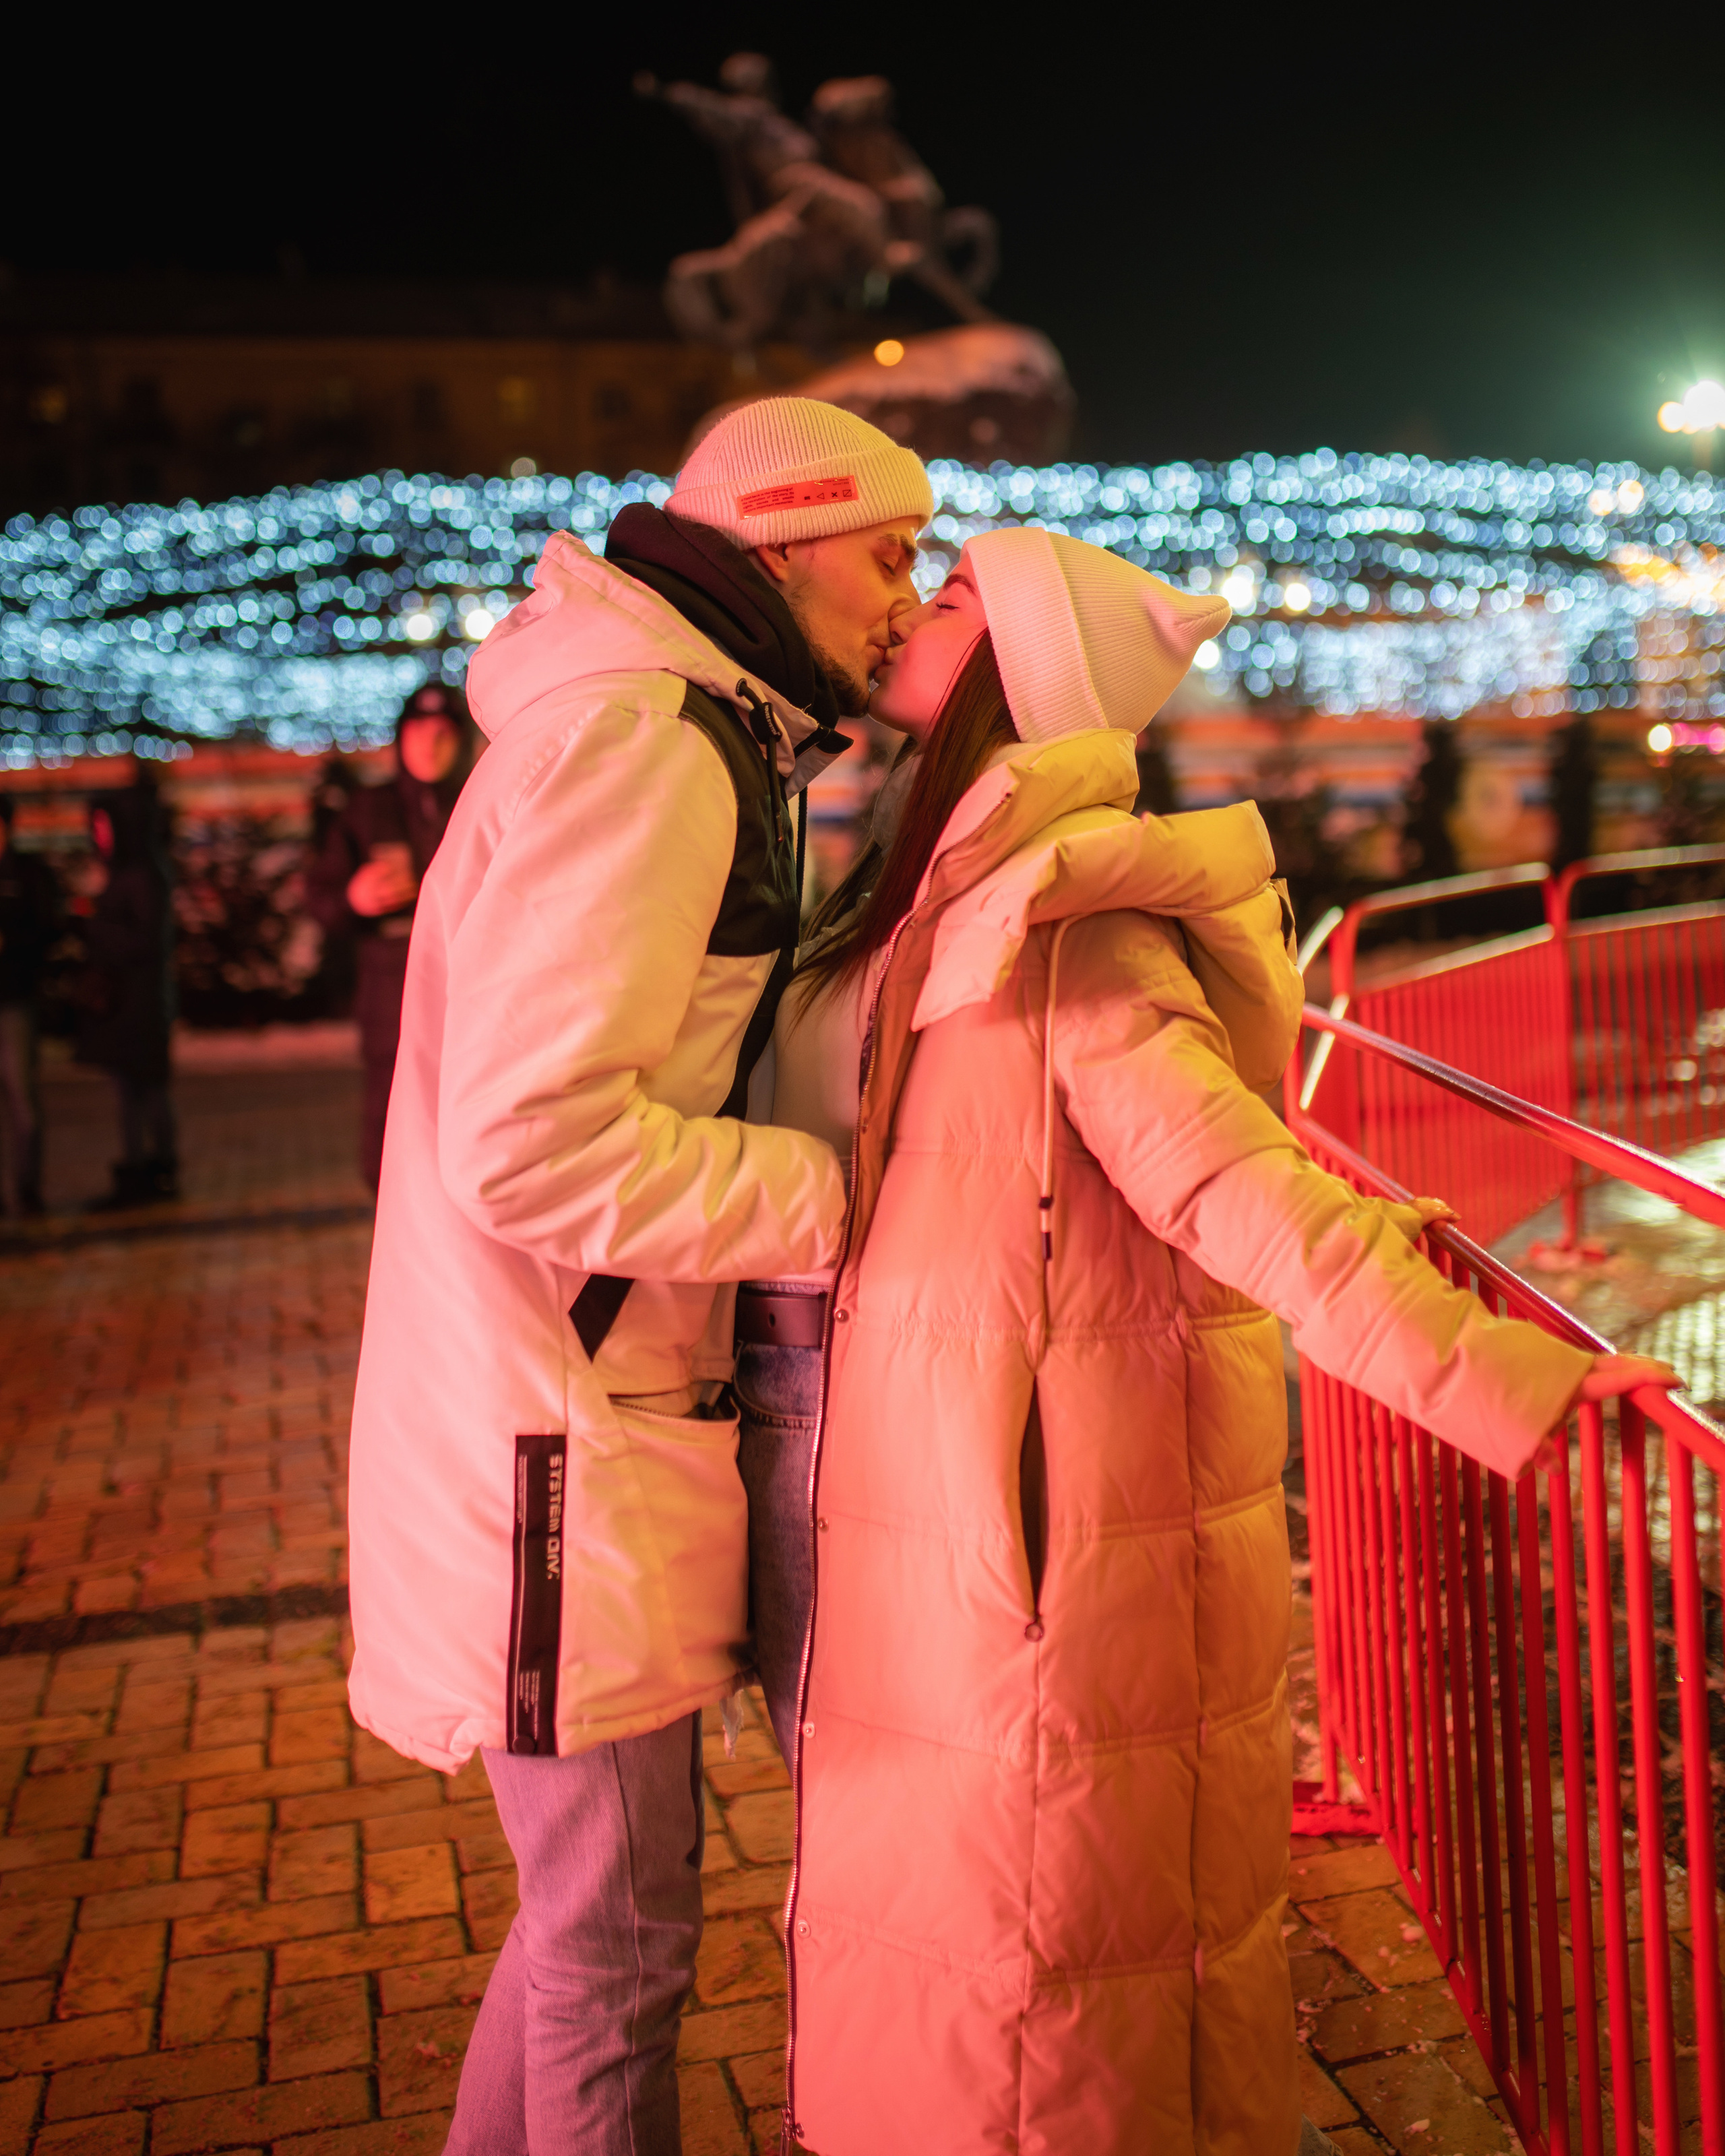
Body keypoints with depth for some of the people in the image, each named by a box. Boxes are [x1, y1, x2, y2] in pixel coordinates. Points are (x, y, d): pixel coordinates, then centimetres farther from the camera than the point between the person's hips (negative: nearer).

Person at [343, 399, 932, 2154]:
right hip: (560, 1454, -10)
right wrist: (839, 1196, -19)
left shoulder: (678, 733, 15)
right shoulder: (646, 740, -18)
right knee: (617, 1946, 6)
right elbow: (530, 1139, -27)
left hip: (588, 1416, 10)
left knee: (591, 1900, 24)